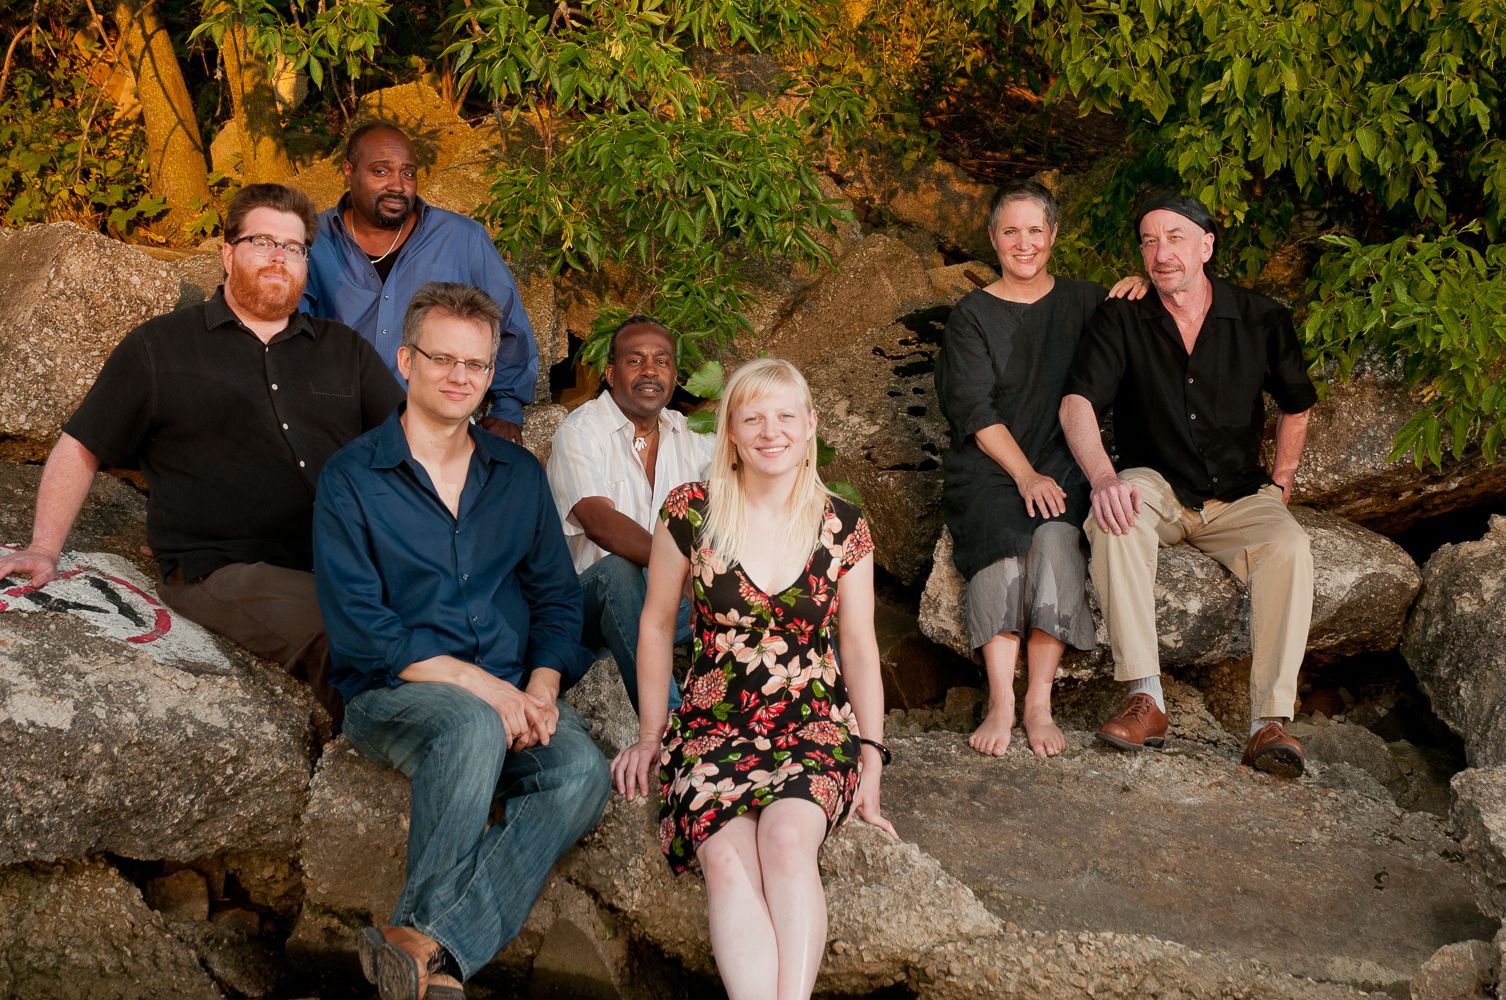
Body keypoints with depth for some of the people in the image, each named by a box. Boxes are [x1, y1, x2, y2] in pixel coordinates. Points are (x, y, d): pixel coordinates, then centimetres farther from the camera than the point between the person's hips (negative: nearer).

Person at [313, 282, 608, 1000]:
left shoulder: (518, 474, 16)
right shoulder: (351, 480, 2)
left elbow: (557, 597, 14)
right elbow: (360, 628, -7)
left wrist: (541, 688, -6)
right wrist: (480, 685, -16)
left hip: (512, 694, 4)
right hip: (394, 693, -4)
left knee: (582, 771, -29)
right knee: (472, 727, -38)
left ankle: (426, 942, -34)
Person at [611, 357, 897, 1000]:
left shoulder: (842, 528, 4)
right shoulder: (691, 514, 1)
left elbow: (860, 646, 11)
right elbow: (656, 625, 11)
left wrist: (871, 756, 5)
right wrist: (650, 735, 13)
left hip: (815, 729, 0)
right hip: (713, 729, 0)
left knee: (787, 837, -33)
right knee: (727, 857, -31)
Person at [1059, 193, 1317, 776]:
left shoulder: (1262, 321, 0)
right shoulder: (1122, 321, -3)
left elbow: (1296, 406, 17)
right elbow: (1077, 403, -16)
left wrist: (1280, 483, 9)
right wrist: (1103, 477, -34)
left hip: (1238, 497, 1)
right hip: (1156, 487, -1)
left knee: (1289, 546, -30)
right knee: (1115, 516, -35)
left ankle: (1270, 722, -31)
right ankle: (1146, 698, -36)